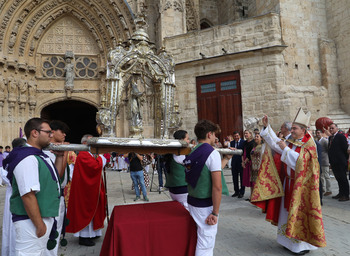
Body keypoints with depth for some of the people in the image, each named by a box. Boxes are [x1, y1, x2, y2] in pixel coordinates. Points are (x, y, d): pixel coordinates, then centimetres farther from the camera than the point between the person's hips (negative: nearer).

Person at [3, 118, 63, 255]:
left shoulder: (40, 155, 10)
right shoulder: (27, 158, -21)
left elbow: (54, 179, 21)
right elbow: (28, 195, -26)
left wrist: (59, 157, 9)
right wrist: (39, 225, -22)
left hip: (45, 217, 10)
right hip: (31, 221, -10)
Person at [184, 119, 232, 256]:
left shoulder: (193, 153, 8)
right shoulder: (212, 153, -16)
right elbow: (217, 186, -21)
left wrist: (226, 158, 20)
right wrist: (215, 212, -16)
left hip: (192, 201, 8)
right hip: (205, 205, -8)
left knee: (201, 238, 22)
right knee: (206, 245, 3)